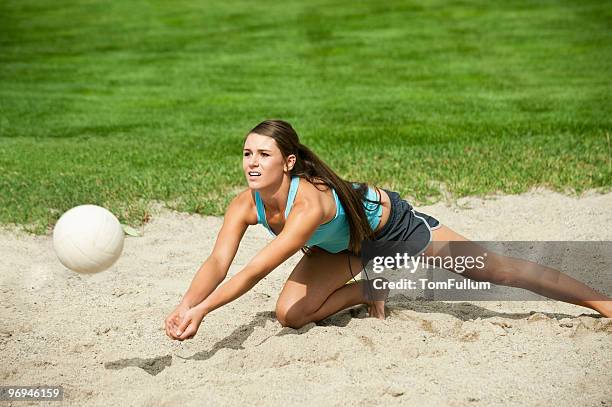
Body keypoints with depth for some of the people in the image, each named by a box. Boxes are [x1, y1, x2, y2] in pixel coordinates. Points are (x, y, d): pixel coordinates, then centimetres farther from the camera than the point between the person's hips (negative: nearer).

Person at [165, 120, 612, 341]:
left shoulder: (309, 203, -43)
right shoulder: (245, 206, -23)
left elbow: (255, 271, -48)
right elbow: (218, 262, -33)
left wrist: (202, 310, -54)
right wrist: (186, 305, -51)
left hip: (389, 220, -6)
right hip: (345, 243, 6)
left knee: (495, 269, -1)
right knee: (290, 314, -11)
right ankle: (366, 293, 15)